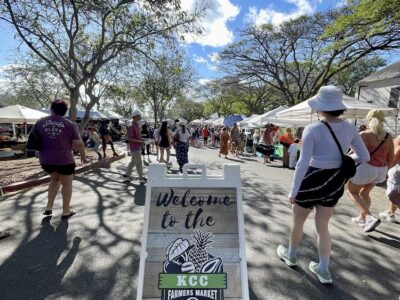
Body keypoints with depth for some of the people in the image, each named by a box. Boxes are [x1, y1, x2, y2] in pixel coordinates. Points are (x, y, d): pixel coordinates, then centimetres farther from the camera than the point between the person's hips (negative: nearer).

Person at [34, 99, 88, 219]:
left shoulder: (40, 122, 4)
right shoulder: (70, 124, -8)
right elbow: (78, 144, -10)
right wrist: (83, 156, 5)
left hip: (45, 160, 5)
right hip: (64, 160, -4)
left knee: (55, 180, 27)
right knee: (67, 184, 12)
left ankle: (49, 207, 25)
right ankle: (66, 211, 20)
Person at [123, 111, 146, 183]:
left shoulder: (137, 125, 13)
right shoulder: (131, 126, -16)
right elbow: (128, 138, -20)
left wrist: (141, 140, 9)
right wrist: (139, 141, -22)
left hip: (138, 147, 9)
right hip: (135, 148, -9)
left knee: (132, 162, 15)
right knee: (138, 163, -1)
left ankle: (126, 176, 25)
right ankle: (141, 178, 9)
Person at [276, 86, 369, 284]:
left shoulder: (313, 129, -20)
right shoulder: (350, 128, -2)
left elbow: (303, 163, -21)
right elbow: (364, 157, 5)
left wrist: (293, 191, -14)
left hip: (313, 180, -5)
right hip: (336, 183, 6)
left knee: (298, 222, 19)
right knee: (322, 226, 21)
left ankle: (291, 256, 42)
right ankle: (324, 270, 31)